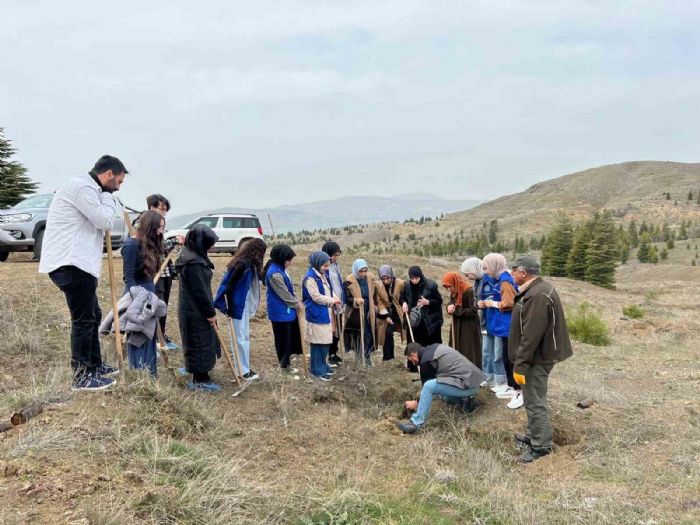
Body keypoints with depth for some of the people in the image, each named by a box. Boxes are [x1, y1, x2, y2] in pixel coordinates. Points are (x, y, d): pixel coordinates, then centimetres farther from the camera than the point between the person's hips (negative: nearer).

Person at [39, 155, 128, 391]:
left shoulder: (88, 188, 21)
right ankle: (82, 376, 1)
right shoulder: (81, 186, -12)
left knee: (92, 316, 18)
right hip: (71, 264, -11)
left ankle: (95, 365, 29)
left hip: (77, 263, 11)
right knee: (83, 319, -6)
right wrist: (107, 197, -2)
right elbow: (106, 221, -14)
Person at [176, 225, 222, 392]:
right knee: (200, 344, 0)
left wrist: (209, 310, 19)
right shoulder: (193, 262, -23)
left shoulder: (194, 257, 10)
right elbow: (199, 291, -22)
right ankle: (200, 381, 11)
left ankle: (200, 378, 28)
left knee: (204, 344, 17)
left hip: (195, 310, 10)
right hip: (196, 312, -10)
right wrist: (210, 312, -15)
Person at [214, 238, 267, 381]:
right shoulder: (241, 264, -22)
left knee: (244, 337, 16)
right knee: (241, 337, 0)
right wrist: (229, 308, -17)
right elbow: (227, 286, -22)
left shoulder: (250, 264, 5)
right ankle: (243, 370, 10)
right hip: (237, 306, -9)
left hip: (244, 305, 9)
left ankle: (243, 367, 26)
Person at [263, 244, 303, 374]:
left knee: (291, 335, 18)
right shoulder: (274, 273, -24)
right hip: (280, 312, -10)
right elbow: (284, 294, -20)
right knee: (283, 339, 3)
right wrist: (297, 304, -7)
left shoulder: (280, 269, 7)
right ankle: (284, 365, 17)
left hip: (287, 309, 10)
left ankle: (286, 359, 31)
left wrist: (296, 301, 7)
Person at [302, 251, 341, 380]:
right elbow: (316, 297, -21)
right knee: (318, 343, -3)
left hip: (325, 314, 9)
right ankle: (317, 369, 5)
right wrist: (332, 301, -10)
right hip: (316, 315, -9)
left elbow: (328, 290, 19)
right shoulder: (310, 277, -17)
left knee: (325, 341, 15)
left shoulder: (322, 275, 12)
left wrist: (335, 298, -3)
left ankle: (323, 365, 27)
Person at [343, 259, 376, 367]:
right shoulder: (349, 281, -13)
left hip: (368, 313, 4)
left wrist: (374, 308, 9)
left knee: (369, 337, 7)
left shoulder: (370, 278, 1)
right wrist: (355, 300, -29)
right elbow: (346, 298, -11)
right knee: (357, 338, 3)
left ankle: (367, 358, 24)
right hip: (355, 315, -4)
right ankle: (359, 360, 16)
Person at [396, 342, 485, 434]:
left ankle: (416, 423, -15)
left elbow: (427, 385, -1)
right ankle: (466, 399, 12)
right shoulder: (434, 348, 15)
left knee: (429, 386, -19)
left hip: (467, 384, -10)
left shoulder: (426, 361, -11)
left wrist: (417, 403, 14)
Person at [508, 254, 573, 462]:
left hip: (537, 358, -10)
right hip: (538, 355, 10)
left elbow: (531, 336, -27)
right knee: (533, 398, 20)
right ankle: (534, 435, 33)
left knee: (535, 401, -1)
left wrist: (520, 365, -23)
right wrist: (521, 362, 21)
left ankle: (541, 446, 9)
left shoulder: (538, 296, -25)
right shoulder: (536, 289, 10)